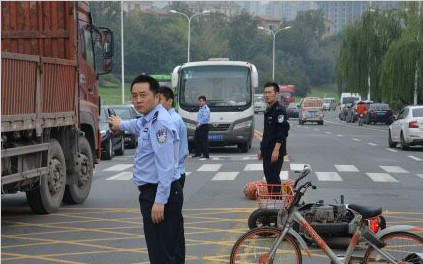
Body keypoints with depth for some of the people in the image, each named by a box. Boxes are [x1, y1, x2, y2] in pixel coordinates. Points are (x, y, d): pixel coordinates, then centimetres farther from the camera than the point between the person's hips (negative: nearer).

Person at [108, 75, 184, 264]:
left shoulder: (160, 123, -17)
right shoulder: (149, 120, 15)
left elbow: (166, 166, -23)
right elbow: (139, 126, 43)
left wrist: (159, 201, -26)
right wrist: (120, 125, 62)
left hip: (159, 193, -10)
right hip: (151, 193, 10)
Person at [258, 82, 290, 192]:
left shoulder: (280, 110, -12)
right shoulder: (268, 111, 17)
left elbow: (283, 131, -20)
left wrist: (276, 150, -24)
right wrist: (262, 149, 22)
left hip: (276, 152, -10)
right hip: (267, 152, 10)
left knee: (273, 178, -10)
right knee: (268, 177, 11)